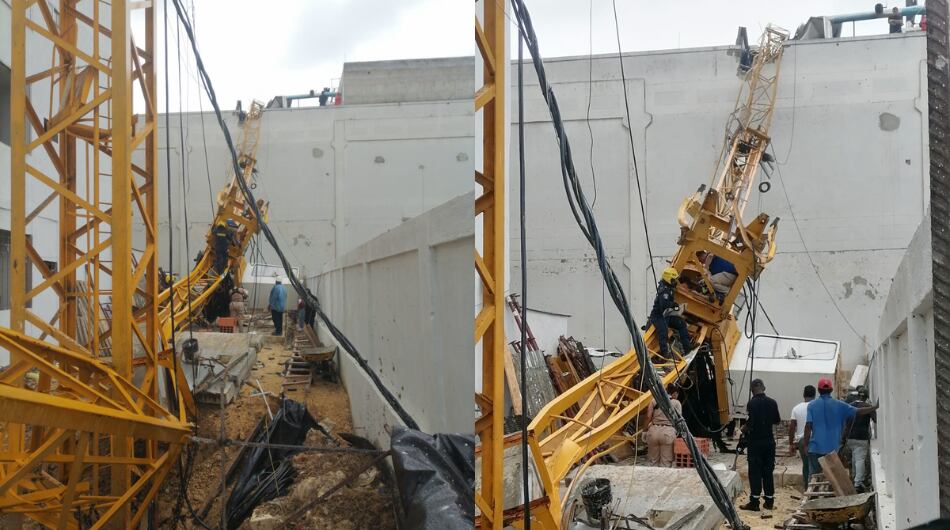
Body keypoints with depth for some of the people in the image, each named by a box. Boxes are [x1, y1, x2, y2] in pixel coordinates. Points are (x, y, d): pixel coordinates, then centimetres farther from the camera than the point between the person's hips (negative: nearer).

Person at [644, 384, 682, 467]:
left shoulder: (655, 401, 12)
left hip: (653, 430, 3)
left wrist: (646, 428, 12)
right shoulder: (676, 403, 7)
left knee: (653, 461, 10)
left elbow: (648, 417, 3)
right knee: (666, 463, 0)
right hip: (668, 432, -3)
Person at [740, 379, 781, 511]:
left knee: (755, 472, -1)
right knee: (768, 471, 12)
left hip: (755, 442, -5)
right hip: (769, 441, 5)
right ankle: (769, 500, 15)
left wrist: (744, 428, -1)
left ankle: (754, 502, -2)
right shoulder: (772, 402, 2)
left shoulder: (752, 403, -15)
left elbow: (750, 423, -21)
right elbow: (777, 421, 11)